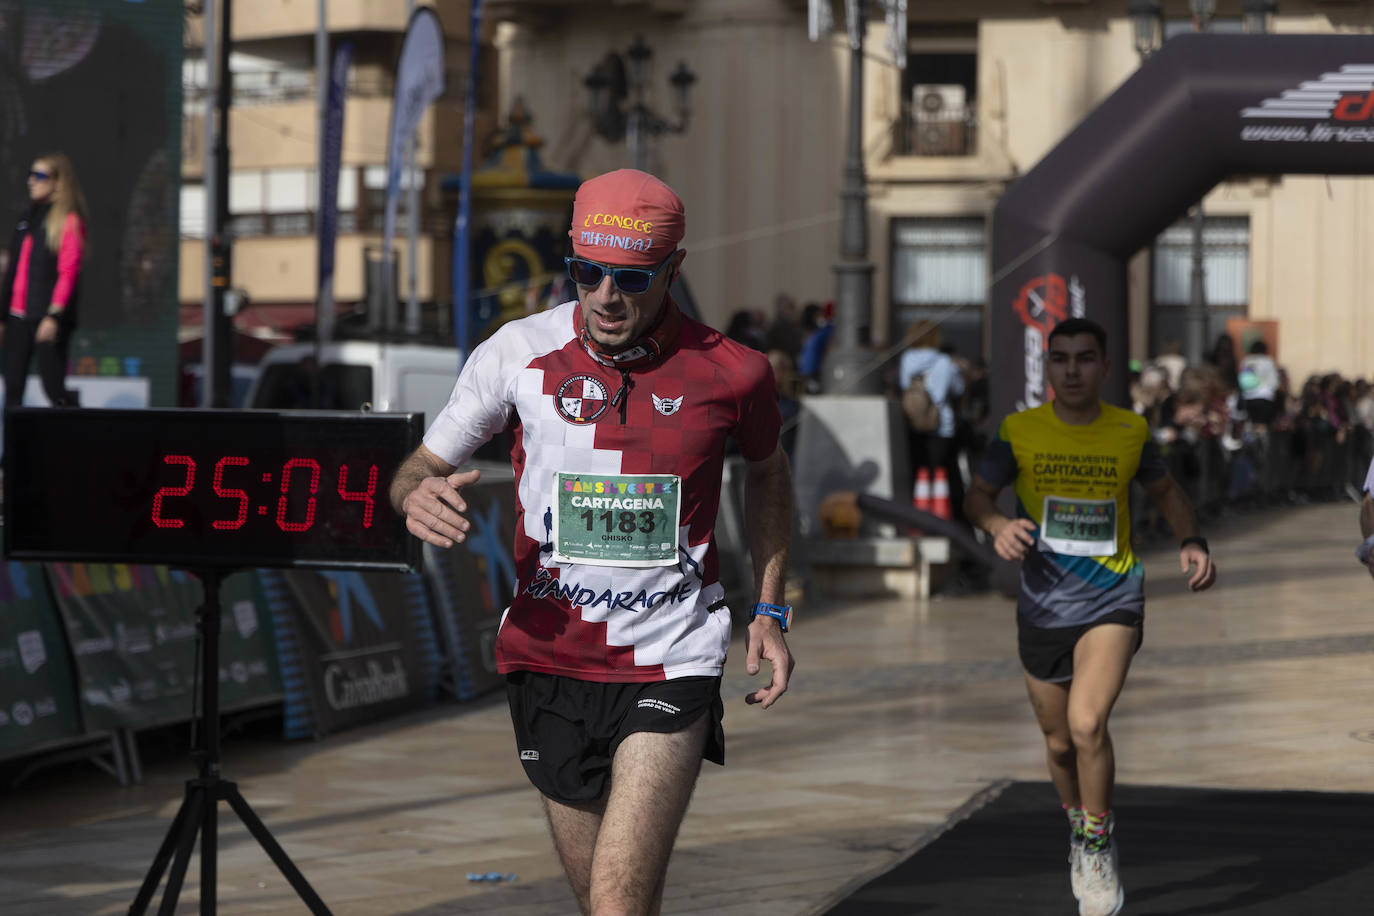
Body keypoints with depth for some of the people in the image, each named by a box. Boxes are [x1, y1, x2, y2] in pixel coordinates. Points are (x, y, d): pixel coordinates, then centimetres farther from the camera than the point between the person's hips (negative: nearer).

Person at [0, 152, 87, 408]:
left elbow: (68, 272, -12)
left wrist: (53, 316, -20)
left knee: (54, 387, -8)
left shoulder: (69, 221, -5)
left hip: (48, 318, -7)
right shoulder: (28, 217, 16)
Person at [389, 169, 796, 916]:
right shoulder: (519, 351, -7)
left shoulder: (733, 373, -7)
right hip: (548, 656, 2)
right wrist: (417, 495, -23)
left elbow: (766, 470, 16)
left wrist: (769, 610, 11)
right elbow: (421, 467, 2)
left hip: (671, 665, -2)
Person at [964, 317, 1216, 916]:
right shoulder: (1020, 431, -4)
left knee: (1087, 724, -22)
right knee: (1059, 743, 12)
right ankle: (1078, 829, 42)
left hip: (1112, 599, -2)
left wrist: (1192, 543, -2)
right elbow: (978, 496, 2)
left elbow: (1165, 490, 15)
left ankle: (1099, 843, 0)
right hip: (1043, 604, 2)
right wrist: (998, 526, -21)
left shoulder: (1130, 432, -2)